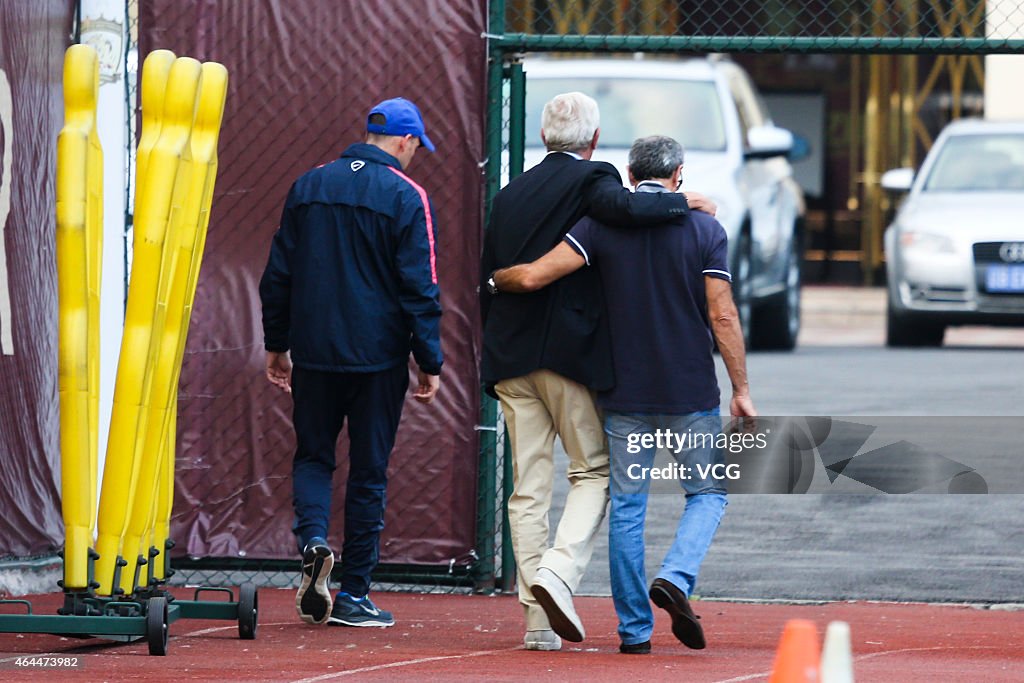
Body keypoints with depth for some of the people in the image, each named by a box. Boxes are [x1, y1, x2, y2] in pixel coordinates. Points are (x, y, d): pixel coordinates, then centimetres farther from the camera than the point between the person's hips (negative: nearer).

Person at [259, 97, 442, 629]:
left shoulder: (308, 186, 7)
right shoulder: (406, 197, -7)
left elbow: (278, 274, 10)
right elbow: (419, 288, -9)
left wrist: (276, 345, 18)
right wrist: (430, 363, -4)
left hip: (313, 354, 3)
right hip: (378, 359, -3)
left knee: (313, 455, 16)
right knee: (368, 471, 5)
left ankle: (313, 538, -13)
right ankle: (354, 595, 7)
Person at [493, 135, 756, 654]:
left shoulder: (601, 226, -1)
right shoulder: (705, 230, -2)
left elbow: (533, 277, -9)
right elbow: (722, 316, -6)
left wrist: (496, 278, 13)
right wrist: (741, 389, 0)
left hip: (624, 392, 1)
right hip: (691, 394, -1)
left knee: (627, 506, 8)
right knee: (708, 494, 13)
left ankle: (634, 629, 5)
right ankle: (675, 578, -13)